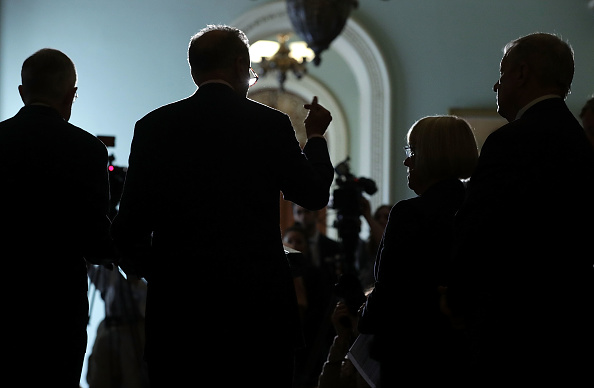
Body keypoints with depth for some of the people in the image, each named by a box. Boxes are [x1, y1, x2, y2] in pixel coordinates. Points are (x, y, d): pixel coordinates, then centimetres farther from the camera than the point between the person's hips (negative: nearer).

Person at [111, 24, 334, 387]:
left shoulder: (154, 126, 1)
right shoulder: (271, 124, -3)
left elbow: (129, 227, 0)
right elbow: (315, 194, 12)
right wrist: (316, 136, 28)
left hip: (178, 304, 1)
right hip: (258, 303, -1)